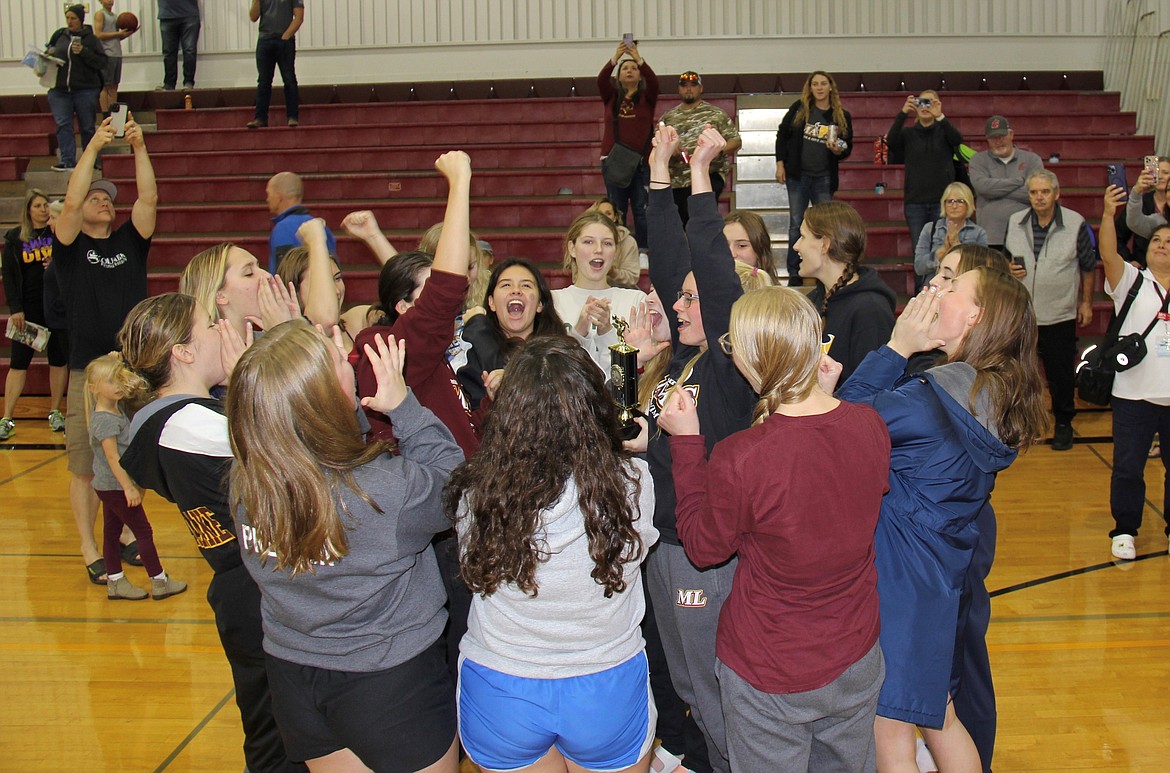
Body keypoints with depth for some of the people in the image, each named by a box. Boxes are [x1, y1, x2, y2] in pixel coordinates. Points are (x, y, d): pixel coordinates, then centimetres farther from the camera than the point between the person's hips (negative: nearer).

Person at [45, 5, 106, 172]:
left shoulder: (90, 38, -1)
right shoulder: (59, 36, 9)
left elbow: (102, 63, -7)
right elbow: (48, 52, 20)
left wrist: (83, 52, -19)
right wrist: (48, 54, -2)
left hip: (85, 90, -3)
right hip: (59, 89, 3)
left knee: (87, 127, 6)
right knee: (63, 124, -7)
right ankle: (67, 161, -8)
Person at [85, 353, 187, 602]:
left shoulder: (115, 409, 4)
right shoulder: (106, 420, -22)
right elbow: (112, 456, -25)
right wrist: (128, 487, -25)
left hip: (108, 486, 9)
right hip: (115, 486, -9)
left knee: (112, 531, 13)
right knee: (143, 530, -1)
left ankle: (115, 582, 21)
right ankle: (159, 582, 6)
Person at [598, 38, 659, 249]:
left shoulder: (646, 97, 8)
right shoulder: (611, 96, 11)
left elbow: (654, 82, -12)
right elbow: (601, 79, -7)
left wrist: (639, 59, -25)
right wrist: (615, 57, -23)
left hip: (642, 160, -1)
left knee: (642, 210, -3)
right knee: (616, 211, 2)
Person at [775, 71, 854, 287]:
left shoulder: (842, 116, 2)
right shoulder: (799, 108, 0)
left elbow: (848, 147, 9)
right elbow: (782, 134, 5)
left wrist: (839, 151, -15)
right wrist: (780, 163, -3)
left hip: (824, 178, 1)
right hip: (797, 174, 0)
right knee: (796, 224, 4)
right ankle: (794, 274, 11)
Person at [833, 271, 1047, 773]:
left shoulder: (929, 403, -25)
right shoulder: (1001, 402, 2)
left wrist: (896, 349, -14)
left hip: (897, 579, -9)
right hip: (941, 576, 9)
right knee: (939, 718, 26)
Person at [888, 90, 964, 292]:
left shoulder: (944, 131, 6)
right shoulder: (908, 133, 7)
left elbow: (957, 139, -16)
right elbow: (891, 141, -14)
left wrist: (940, 117, -29)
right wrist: (902, 113, -25)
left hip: (942, 202, 0)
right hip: (915, 202, 1)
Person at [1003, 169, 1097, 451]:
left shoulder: (1076, 224, -8)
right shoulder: (1014, 223, 1)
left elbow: (1088, 267, 3)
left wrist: (1086, 302, 5)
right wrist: (1008, 270, -7)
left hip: (1060, 315, -2)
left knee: (1061, 372, 6)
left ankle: (1063, 423, 23)